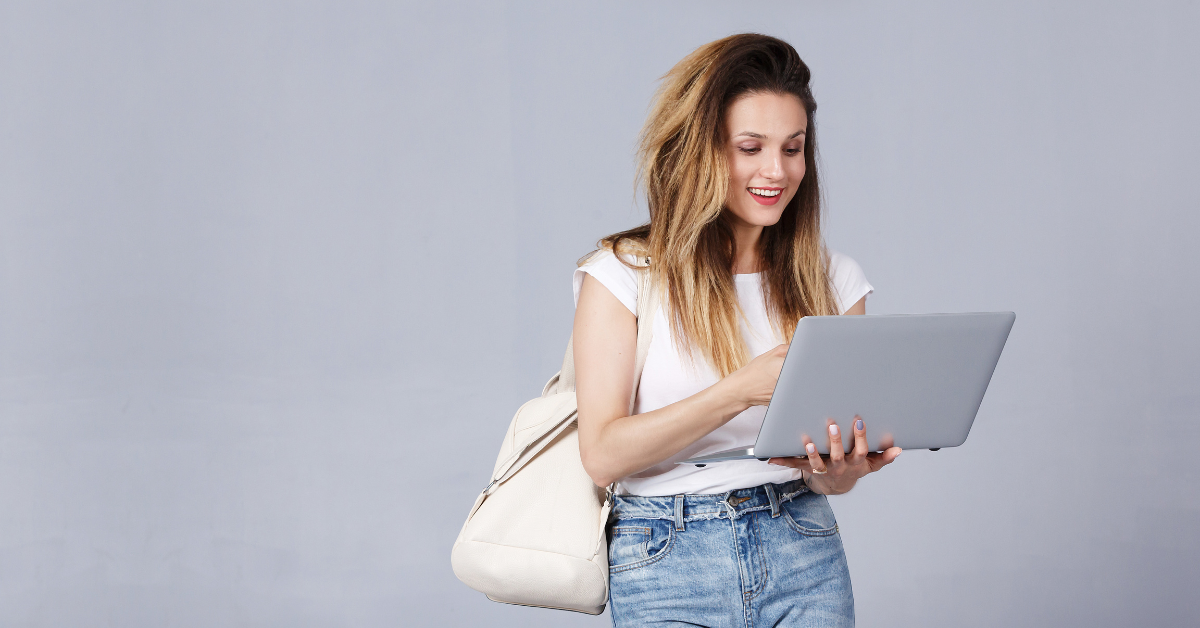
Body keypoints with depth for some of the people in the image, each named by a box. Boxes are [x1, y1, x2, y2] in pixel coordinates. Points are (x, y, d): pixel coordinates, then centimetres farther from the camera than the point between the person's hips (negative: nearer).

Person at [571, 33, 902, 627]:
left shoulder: (833, 280, 7)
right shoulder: (623, 275, -4)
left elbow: (837, 469, 8)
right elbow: (603, 455, -12)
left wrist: (836, 472, -17)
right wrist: (744, 388, -23)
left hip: (804, 555, 3)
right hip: (668, 569, -2)